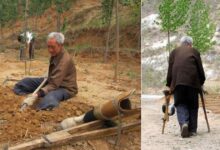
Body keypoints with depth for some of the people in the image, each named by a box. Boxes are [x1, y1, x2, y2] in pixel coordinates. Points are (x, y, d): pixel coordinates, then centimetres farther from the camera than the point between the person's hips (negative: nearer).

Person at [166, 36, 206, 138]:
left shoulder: (174, 52, 20)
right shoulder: (194, 51, 18)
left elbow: (170, 70, 14)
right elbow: (200, 69, 13)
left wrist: (169, 84, 18)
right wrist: (201, 82, 23)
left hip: (177, 81, 0)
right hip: (192, 80, 0)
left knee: (180, 104, 4)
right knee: (192, 105, 8)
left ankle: (183, 123, -21)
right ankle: (192, 130, 6)